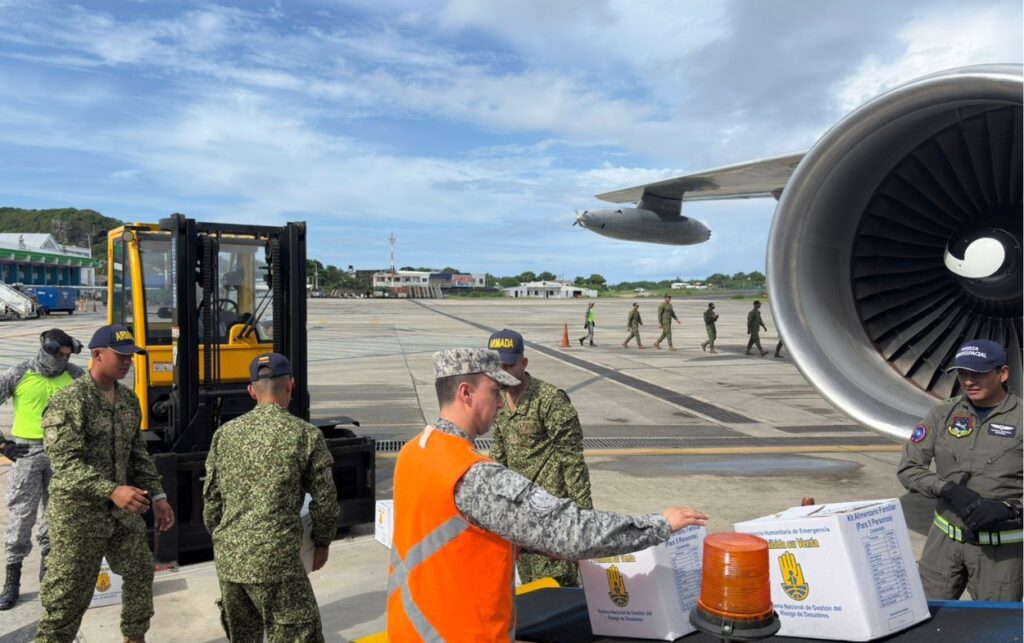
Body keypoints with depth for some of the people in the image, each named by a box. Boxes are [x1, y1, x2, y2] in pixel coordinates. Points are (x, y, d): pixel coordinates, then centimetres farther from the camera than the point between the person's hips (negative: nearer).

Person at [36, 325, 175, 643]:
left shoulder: (128, 398, 7)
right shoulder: (69, 401, -16)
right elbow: (65, 463, -25)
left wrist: (156, 495, 7)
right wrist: (111, 490, -37)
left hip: (123, 511, 7)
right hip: (79, 513, -7)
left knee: (140, 572, 16)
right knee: (68, 595, 3)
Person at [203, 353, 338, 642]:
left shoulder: (225, 434, 5)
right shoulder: (305, 434, -7)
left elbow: (211, 500, 10)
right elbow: (324, 500, -3)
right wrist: (322, 543, 13)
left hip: (227, 560, 6)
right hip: (275, 561, -5)